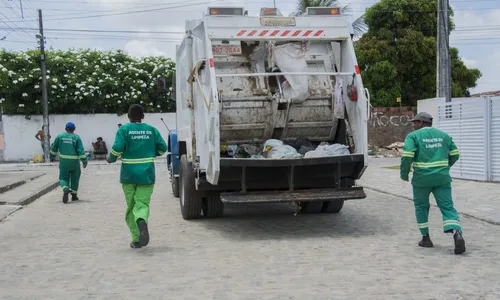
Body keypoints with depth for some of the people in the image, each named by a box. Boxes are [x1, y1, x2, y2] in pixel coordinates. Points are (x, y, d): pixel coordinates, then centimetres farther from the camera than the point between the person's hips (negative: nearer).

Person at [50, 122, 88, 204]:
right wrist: (84, 161, -5)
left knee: (63, 178, 8)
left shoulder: (60, 136, 3)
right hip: (74, 162, -1)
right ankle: (74, 195, 21)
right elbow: (81, 151, -8)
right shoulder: (76, 137, -3)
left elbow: (54, 148, 10)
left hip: (63, 161, 1)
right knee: (75, 178, 16)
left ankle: (65, 189, -22)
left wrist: (52, 156, 25)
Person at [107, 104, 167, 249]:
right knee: (142, 203, 1)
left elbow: (117, 148, -15)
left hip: (128, 175, -1)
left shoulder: (124, 129, -3)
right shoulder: (151, 130, 5)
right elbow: (162, 148, 5)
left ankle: (136, 239, 7)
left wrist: (111, 158, 5)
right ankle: (142, 221, -34)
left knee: (131, 206, 9)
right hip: (146, 174, 1)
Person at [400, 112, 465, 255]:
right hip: (442, 178, 3)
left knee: (421, 207, 16)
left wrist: (404, 175, -1)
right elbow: (455, 154, 11)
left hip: (422, 178, -3)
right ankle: (457, 234, -21)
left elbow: (407, 156, -14)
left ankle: (426, 238, 19)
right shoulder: (443, 135, 11)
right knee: (447, 207, 2)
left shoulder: (413, 136, -3)